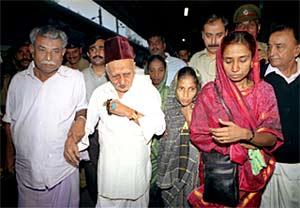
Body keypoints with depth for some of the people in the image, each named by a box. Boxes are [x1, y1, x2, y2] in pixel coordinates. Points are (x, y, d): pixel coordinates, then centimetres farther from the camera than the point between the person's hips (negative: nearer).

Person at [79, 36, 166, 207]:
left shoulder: (147, 90, -10)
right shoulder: (100, 93, -3)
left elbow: (159, 127, -17)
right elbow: (86, 126, 4)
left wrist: (129, 112, -23)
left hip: (139, 167, -1)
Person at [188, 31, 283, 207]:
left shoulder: (264, 90, -8)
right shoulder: (210, 92, -14)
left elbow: (273, 139, -13)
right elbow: (198, 136, -13)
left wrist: (245, 134, -34)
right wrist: (244, 146, -19)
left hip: (253, 172, 2)